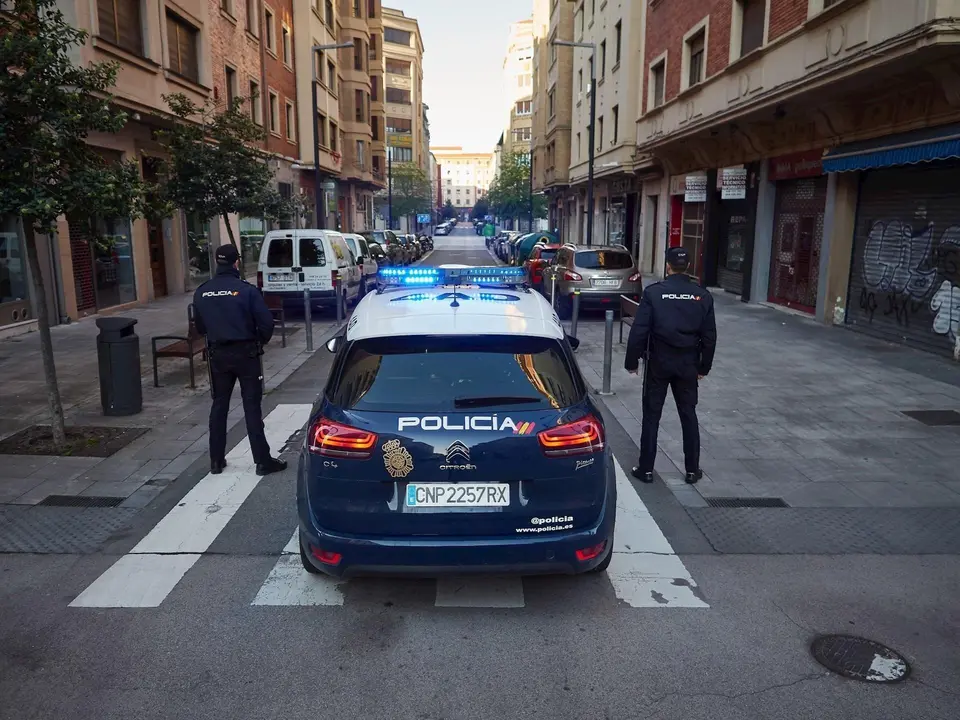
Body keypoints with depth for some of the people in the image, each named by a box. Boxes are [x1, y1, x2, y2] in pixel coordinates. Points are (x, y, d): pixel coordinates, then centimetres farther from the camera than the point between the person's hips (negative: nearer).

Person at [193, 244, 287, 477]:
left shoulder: (201, 293, 0)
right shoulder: (246, 290, -14)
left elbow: (200, 327, 10)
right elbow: (266, 322, -13)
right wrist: (260, 341, 7)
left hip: (218, 354, 4)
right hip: (245, 353, -4)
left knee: (219, 406, 14)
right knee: (252, 407, 1)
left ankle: (216, 460, 20)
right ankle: (263, 460, 5)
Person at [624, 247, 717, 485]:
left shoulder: (653, 292, -9)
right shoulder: (702, 295, 1)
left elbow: (639, 331, -12)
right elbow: (709, 336, 4)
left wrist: (632, 361, -2)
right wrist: (704, 366, 13)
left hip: (659, 361, -3)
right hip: (688, 364, 3)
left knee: (651, 415, 6)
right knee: (688, 415, 13)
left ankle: (646, 468, 10)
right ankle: (692, 469, 19)